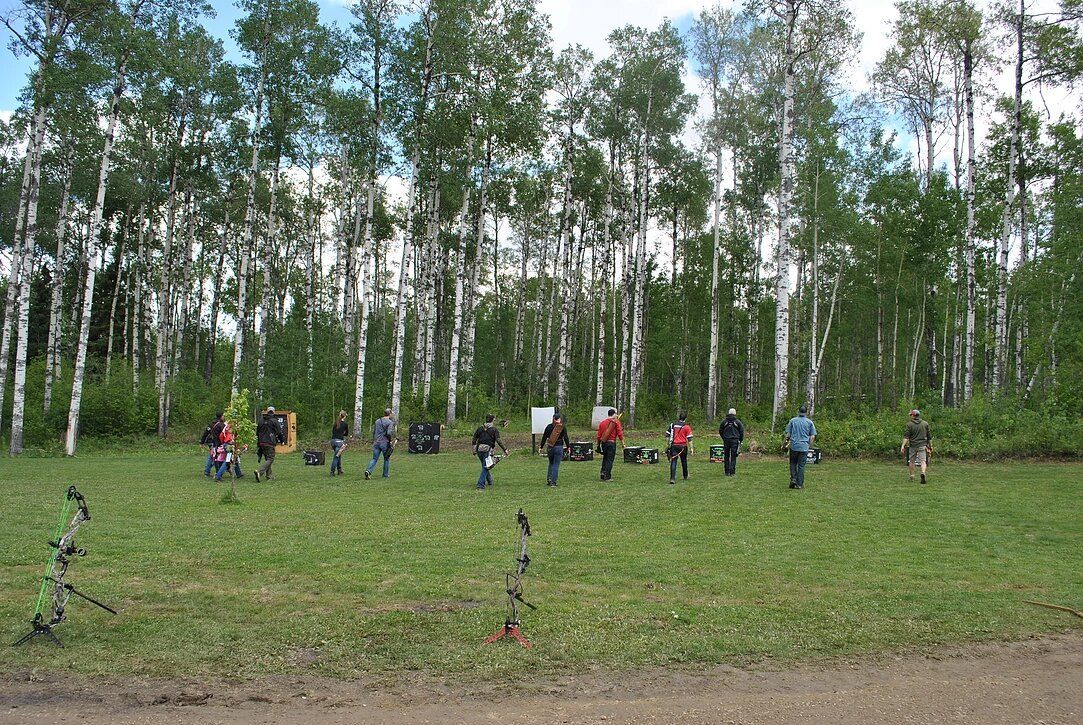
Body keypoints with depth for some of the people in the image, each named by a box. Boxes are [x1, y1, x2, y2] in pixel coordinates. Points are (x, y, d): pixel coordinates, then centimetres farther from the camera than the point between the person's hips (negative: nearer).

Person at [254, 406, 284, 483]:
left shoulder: (261, 421, 13)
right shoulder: (274, 421, -6)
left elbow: (257, 433, 20)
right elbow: (279, 432, -5)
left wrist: (258, 443, 30)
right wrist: (282, 440, 10)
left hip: (262, 443, 7)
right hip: (270, 443, -7)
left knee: (267, 459, 17)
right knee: (270, 459, -6)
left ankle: (268, 476, 17)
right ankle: (259, 471, -25)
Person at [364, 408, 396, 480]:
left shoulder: (377, 421, 12)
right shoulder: (390, 422, -7)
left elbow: (373, 432, 17)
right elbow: (389, 433, -20)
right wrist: (391, 440, -4)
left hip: (376, 442, 5)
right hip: (385, 443, -4)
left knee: (374, 459, 5)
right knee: (387, 459, 13)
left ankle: (368, 471, -18)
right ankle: (386, 474, 21)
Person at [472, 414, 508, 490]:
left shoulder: (480, 429, 11)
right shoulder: (494, 429, -3)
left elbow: (474, 440, 10)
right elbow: (498, 441, -11)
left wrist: (474, 451, 16)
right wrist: (505, 450, -8)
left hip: (479, 450, 5)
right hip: (487, 450, -5)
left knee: (485, 466, 23)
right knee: (485, 468, -3)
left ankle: (490, 481, 39)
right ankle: (480, 485, -12)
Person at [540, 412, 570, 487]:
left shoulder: (549, 427, 1)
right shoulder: (563, 428, -5)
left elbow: (544, 437, 5)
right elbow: (566, 438, -5)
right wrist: (568, 447, 5)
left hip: (550, 447, 3)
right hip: (559, 447, -3)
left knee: (551, 463, 19)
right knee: (556, 465, 1)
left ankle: (548, 479, 12)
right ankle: (553, 482, -2)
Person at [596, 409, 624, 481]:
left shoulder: (602, 422, 11)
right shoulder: (616, 421, -2)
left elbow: (599, 435, 11)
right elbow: (619, 433, -10)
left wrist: (598, 444, 18)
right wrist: (622, 442, -7)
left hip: (603, 442, 5)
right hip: (611, 443, -5)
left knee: (605, 458, 19)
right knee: (610, 460, -1)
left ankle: (603, 474, 15)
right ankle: (607, 477, -1)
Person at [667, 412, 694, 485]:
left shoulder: (672, 425, 3)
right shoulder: (687, 427, -5)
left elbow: (667, 435, 6)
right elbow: (689, 439, -7)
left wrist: (669, 443, 16)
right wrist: (691, 448, -3)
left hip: (674, 445, 1)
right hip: (683, 446, -1)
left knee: (673, 462, -3)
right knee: (684, 461, 18)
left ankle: (672, 478, -15)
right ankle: (685, 476, 34)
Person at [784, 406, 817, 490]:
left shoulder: (792, 420, 2)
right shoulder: (810, 422, 2)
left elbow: (788, 434, 2)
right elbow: (812, 436, 1)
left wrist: (787, 442, 17)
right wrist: (809, 445, 13)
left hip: (794, 446, 0)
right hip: (804, 447, 0)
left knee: (793, 463, 16)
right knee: (801, 465, 5)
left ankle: (793, 479, 1)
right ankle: (799, 484, 6)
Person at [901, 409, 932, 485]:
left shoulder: (909, 424, -4)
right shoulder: (925, 423, 6)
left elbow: (906, 436, -11)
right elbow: (929, 436, 10)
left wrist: (903, 445, -14)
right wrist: (930, 446, 19)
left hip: (912, 445, -1)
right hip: (922, 445, 1)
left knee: (911, 461, 11)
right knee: (923, 460, -4)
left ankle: (912, 476, 18)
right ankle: (923, 473, -29)